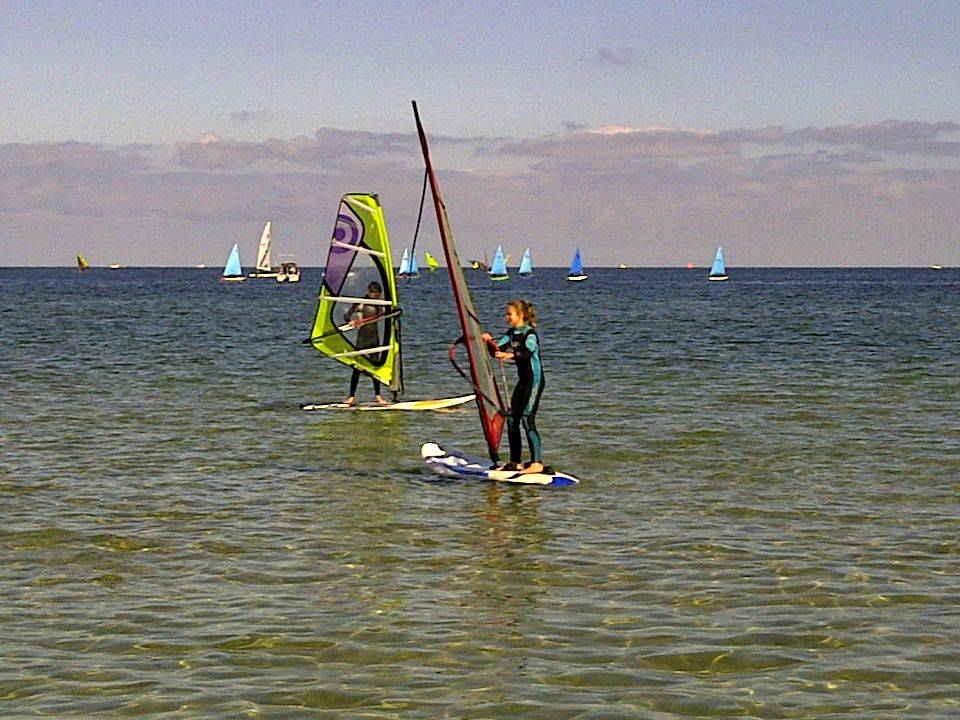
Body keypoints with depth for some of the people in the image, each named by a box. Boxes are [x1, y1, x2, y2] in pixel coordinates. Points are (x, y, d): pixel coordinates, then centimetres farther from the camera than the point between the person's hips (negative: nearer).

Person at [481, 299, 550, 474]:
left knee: (527, 420, -15)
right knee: (512, 419, 6)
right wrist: (490, 341, -11)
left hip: (534, 379, -9)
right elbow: (496, 351, 8)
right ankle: (515, 462, 13)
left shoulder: (530, 334, -14)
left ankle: (537, 463, -16)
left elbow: (526, 354, -32)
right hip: (523, 380, 9)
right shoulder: (511, 333, 11)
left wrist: (510, 355, -50)